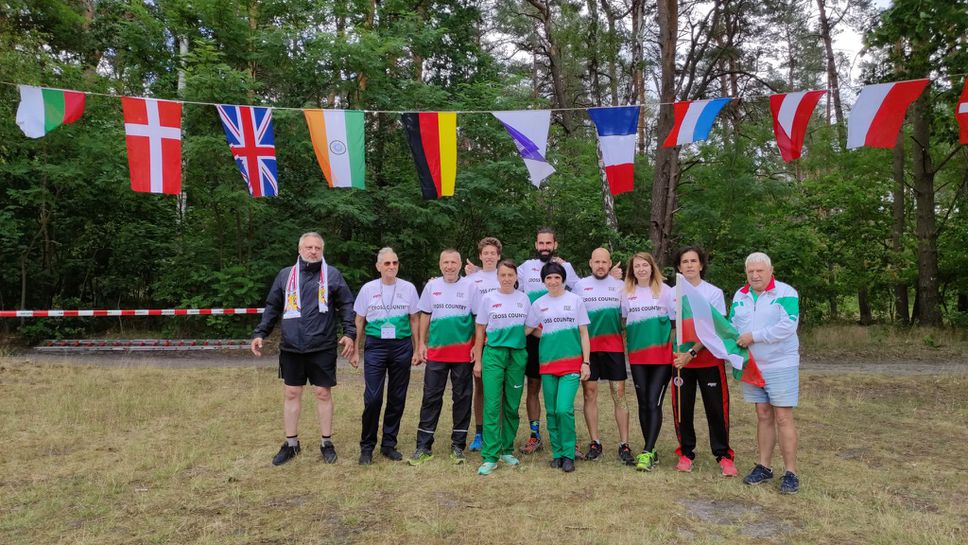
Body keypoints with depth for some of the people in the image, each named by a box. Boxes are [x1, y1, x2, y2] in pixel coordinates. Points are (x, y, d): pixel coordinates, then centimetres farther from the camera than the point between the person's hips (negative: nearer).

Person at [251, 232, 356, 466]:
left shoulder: (332, 275, 2)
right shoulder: (285, 275, 8)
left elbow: (346, 306, 2)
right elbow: (272, 308, 12)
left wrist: (349, 333, -9)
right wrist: (259, 333, 4)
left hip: (323, 348, -2)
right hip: (291, 348, 2)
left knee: (323, 394, 6)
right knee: (291, 394, 9)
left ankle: (326, 443, 20)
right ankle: (291, 444, 24)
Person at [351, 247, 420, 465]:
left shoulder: (408, 288, 3)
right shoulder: (368, 289, 2)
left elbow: (414, 320, 8)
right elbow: (359, 322, 7)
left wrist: (417, 349, 5)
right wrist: (356, 351, 4)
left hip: (401, 347, 2)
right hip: (375, 346, -1)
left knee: (397, 398, 7)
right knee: (372, 398, -7)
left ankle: (389, 444, 21)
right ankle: (367, 447, 8)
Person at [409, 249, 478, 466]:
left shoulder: (470, 287, 0)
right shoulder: (432, 286, 6)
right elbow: (425, 316, 11)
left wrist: (477, 347, -5)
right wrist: (422, 344, 5)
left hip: (463, 352, -1)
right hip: (436, 351, 2)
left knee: (462, 398, 7)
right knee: (430, 398, 3)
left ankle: (458, 446, 18)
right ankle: (424, 446, 11)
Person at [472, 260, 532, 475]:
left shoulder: (524, 298, 7)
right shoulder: (488, 299, 2)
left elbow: (529, 327, 18)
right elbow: (480, 331, 4)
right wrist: (477, 360, 1)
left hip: (518, 354, 2)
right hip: (494, 354, -2)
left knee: (512, 405, 8)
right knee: (492, 405, -8)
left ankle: (507, 449, 22)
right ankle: (490, 456, -5)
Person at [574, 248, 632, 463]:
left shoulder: (619, 285, 6)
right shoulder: (580, 285, 6)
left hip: (614, 347, 0)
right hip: (587, 347, 0)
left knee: (619, 394, 0)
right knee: (589, 394, 3)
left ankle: (624, 444, 7)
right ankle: (594, 443, 14)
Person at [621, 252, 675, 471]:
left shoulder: (665, 290, -1)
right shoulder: (627, 293, 7)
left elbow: (676, 322, 1)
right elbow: (623, 322, 15)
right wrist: (626, 344, 5)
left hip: (662, 356, -3)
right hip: (637, 357, 3)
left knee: (654, 402, -8)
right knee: (643, 403, 7)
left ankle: (647, 452, -6)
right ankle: (651, 451, 18)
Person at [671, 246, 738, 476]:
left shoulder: (714, 293, -1)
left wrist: (692, 353, -18)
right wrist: (678, 354, -7)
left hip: (709, 359, -2)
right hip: (680, 360, 2)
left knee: (716, 408, 1)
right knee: (682, 408, 5)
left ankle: (723, 455, 15)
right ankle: (686, 453, 19)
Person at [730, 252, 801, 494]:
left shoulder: (785, 293, -10)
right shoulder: (740, 296, 9)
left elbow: (788, 326, -21)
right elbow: (732, 326, 11)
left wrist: (754, 336, -20)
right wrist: (734, 342, -10)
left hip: (781, 366, -5)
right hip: (751, 366, 5)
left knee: (783, 418, -3)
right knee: (763, 416, 12)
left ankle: (790, 472, 5)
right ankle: (764, 466, 20)